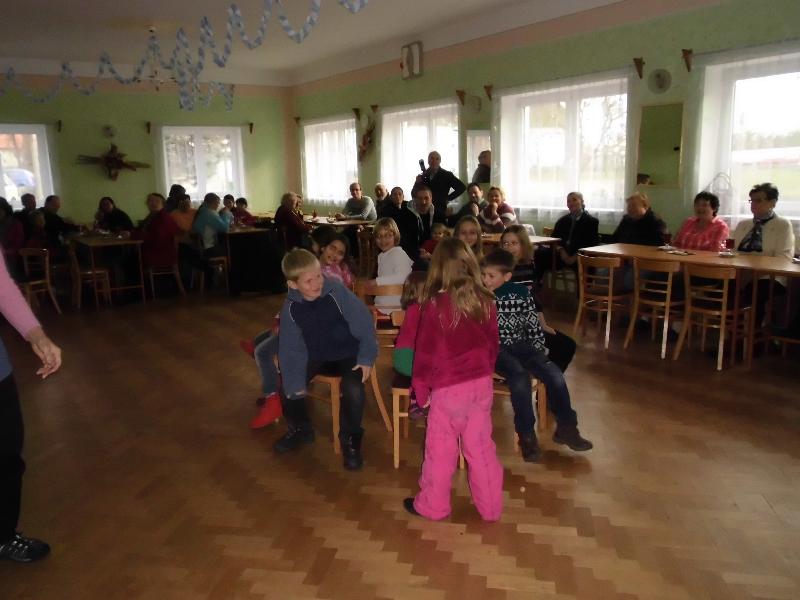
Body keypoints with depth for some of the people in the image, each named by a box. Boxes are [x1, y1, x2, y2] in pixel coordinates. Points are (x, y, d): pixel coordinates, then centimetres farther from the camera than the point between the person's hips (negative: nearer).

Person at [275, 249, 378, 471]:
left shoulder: (336, 291, -24)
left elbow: (363, 322, -17)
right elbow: (291, 349, -10)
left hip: (349, 354, -4)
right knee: (287, 384, -8)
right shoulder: (290, 308, -13)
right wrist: (294, 383, -17)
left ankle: (350, 438, -1)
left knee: (353, 389, -29)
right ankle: (300, 429, 22)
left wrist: (367, 358, -16)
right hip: (317, 357, 4)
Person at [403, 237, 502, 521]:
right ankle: (491, 507, 28)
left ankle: (433, 506, 28)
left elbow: (426, 352, -10)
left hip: (448, 388, -4)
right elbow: (493, 344, 8)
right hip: (482, 384, 4)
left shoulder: (435, 305, -16)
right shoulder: (485, 301, -3)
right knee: (481, 447, 16)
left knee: (441, 451, 12)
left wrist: (420, 389, 2)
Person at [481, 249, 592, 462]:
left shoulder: (521, 293, 3)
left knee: (555, 374, -16)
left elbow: (533, 324, 10)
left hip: (520, 345, 4)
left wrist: (539, 350, 5)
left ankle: (566, 428, 4)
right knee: (520, 377, -32)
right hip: (494, 349, -3)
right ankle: (526, 435, -17)